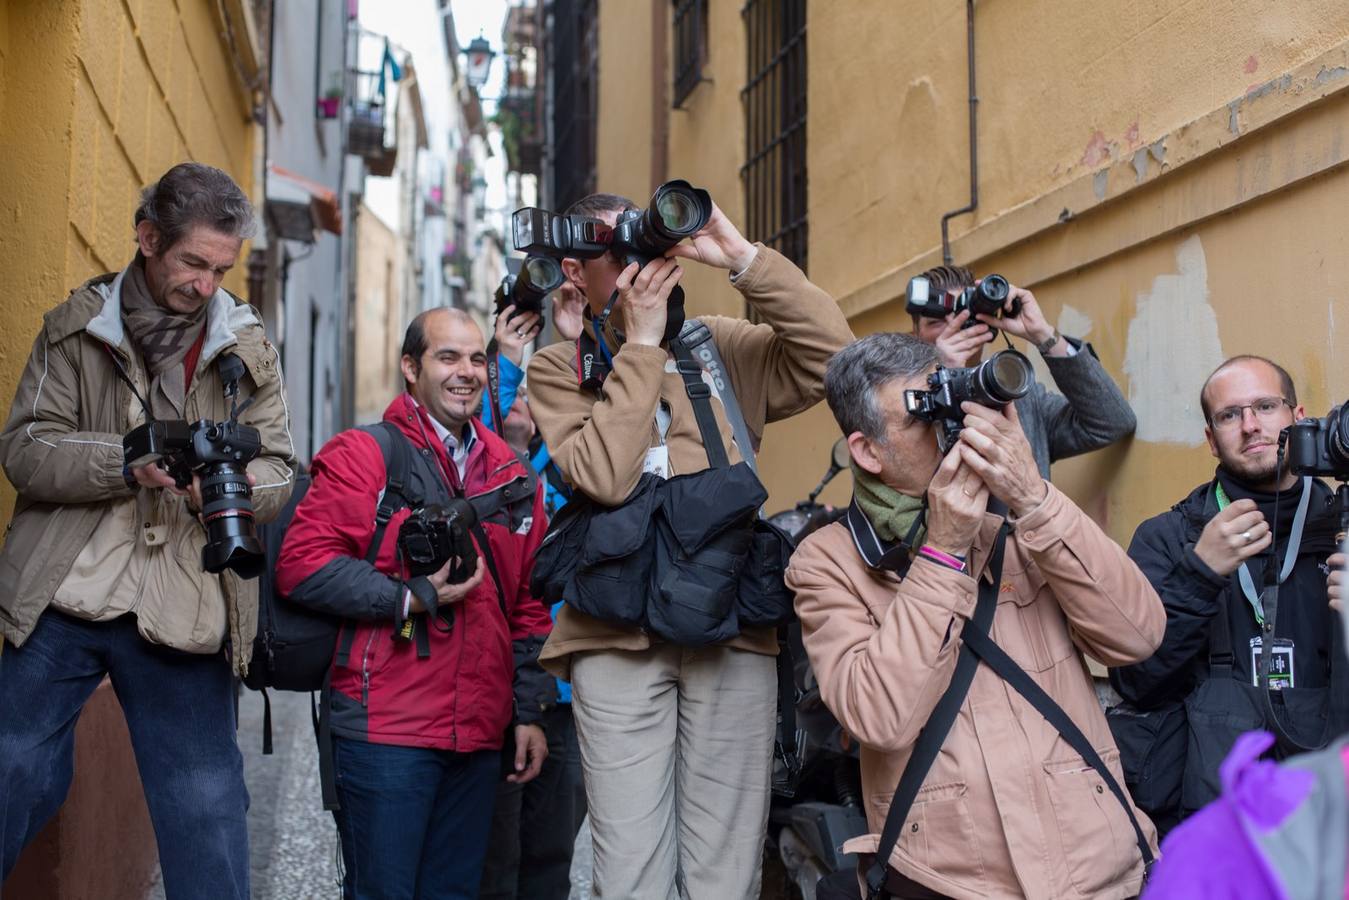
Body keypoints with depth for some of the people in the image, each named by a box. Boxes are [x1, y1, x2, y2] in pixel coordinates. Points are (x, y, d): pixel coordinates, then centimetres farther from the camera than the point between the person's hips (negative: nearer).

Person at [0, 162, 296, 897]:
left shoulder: (249, 349, 7)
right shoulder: (76, 327, 3)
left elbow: (278, 471, 5)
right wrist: (129, 462, -21)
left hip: (184, 617, 1)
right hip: (60, 603, 0)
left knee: (206, 809, 6)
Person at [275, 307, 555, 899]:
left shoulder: (511, 475, 14)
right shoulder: (363, 455, -4)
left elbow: (528, 605, 17)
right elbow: (302, 563, -14)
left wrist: (529, 711, 13)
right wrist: (409, 600, -17)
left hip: (479, 737, 6)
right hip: (386, 732, -5)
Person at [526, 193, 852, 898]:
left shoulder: (721, 347, 13)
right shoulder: (557, 370, 8)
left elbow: (830, 353, -2)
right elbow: (602, 476, -10)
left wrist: (742, 257, -6)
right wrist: (641, 341, -6)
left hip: (734, 629, 2)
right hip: (618, 637, -1)